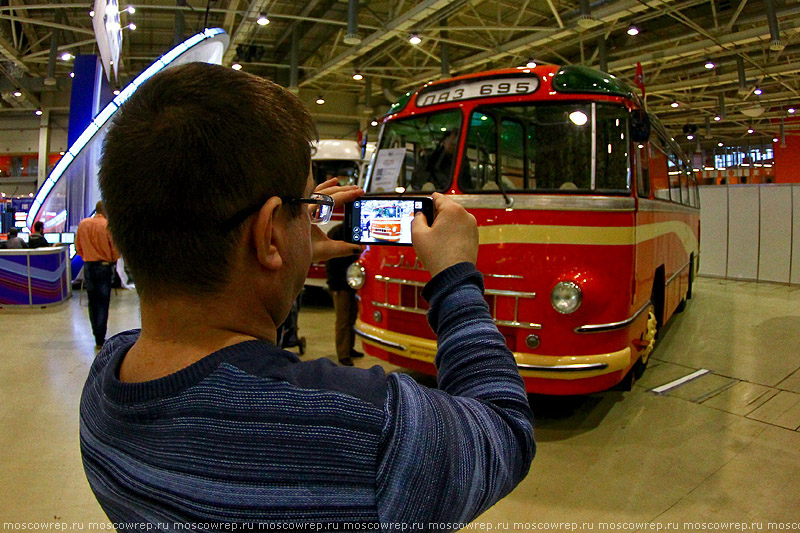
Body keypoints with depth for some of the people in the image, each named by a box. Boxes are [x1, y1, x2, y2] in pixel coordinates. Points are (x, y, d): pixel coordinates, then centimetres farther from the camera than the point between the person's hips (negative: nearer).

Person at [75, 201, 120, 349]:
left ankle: (97, 335, 22)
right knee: (103, 304, 1)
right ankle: (100, 340, 1)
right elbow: (116, 250, -12)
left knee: (92, 303, 15)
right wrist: (113, 261, 7)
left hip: (88, 267, 5)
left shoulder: (82, 224, 2)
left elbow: (78, 247, 8)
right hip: (104, 266, -4)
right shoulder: (108, 225, -13)